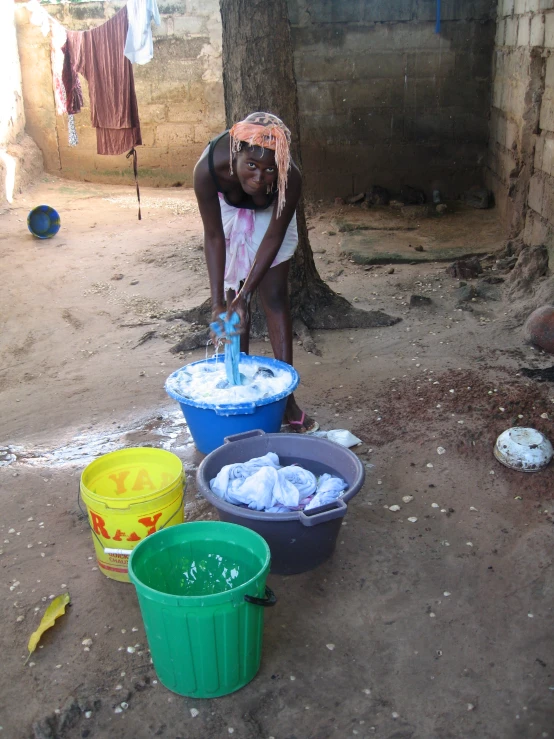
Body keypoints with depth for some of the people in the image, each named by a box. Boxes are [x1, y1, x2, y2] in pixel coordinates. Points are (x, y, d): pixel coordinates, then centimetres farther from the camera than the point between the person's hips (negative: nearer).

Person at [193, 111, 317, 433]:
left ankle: (286, 397, -4)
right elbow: (214, 236, -28)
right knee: (234, 297, 1)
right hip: (230, 213, 1)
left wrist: (244, 295, -32)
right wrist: (219, 302, -31)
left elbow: (273, 237, -28)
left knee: (275, 296, -6)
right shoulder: (208, 168, -39)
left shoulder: (291, 177, -40)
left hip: (270, 216, -1)